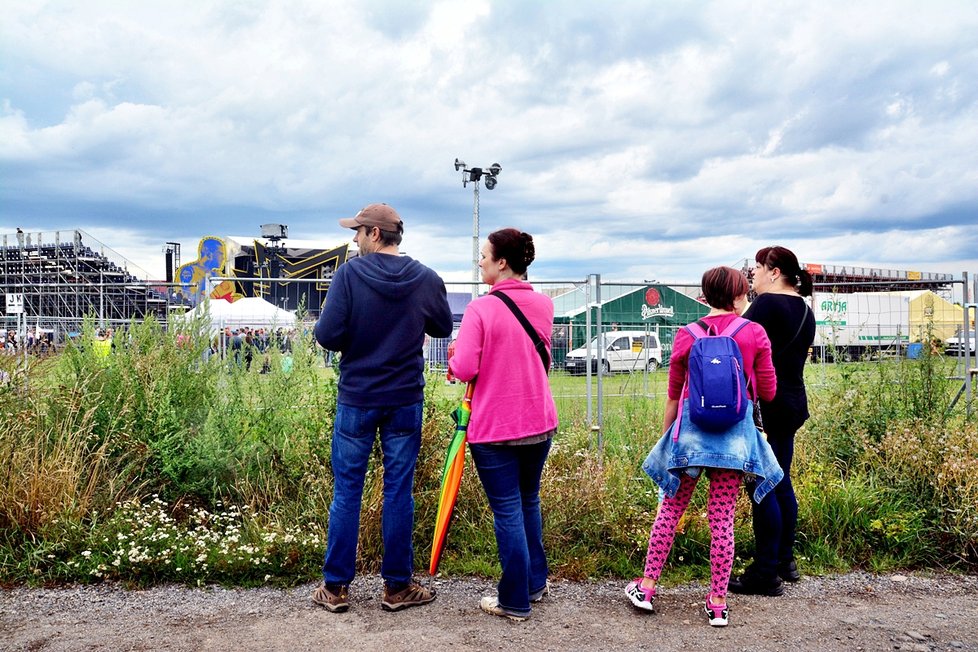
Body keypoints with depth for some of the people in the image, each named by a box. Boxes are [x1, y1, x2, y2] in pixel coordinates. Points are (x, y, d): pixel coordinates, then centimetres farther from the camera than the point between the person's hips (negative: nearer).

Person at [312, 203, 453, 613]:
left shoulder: (349, 274, -11)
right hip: (406, 400, 2)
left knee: (346, 490, 9)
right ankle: (397, 586, 18)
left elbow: (327, 336, -14)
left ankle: (336, 587, 17)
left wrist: (355, 335, 7)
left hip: (356, 399, -1)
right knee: (398, 491, 9)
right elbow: (443, 329, 13)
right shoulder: (427, 280, -2)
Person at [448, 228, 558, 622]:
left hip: (494, 427, -6)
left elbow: (464, 370, -18)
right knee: (529, 502, 22)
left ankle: (515, 602, 13)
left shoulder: (481, 309, -15)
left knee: (507, 511, 3)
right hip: (540, 423, 6)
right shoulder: (544, 305, 3)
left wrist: (454, 357, 2)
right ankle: (535, 584, 35)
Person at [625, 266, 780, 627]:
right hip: (735, 433, 0)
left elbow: (673, 396, 6)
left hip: (691, 430, 1)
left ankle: (647, 587, 18)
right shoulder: (755, 334, -3)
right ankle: (718, 604, 14)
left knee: (670, 510, 11)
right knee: (722, 519, 6)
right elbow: (768, 392, 3)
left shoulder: (687, 336, -1)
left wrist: (665, 435, 18)